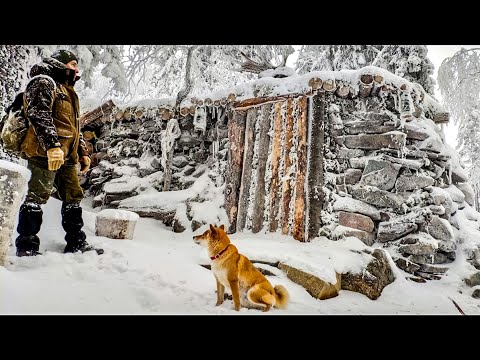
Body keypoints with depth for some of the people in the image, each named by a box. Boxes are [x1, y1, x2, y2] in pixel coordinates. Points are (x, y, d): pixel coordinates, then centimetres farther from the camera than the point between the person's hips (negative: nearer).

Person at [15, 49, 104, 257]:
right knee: (38, 195, -10)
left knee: (73, 197, 8)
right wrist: (51, 145, -28)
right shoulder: (44, 82, 0)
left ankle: (76, 242, 14)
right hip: (45, 153, -9)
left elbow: (74, 128, 31)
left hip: (67, 155, 9)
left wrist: (83, 152, 22)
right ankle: (26, 246, -4)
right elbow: (38, 114, -17)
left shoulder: (67, 91, 30)